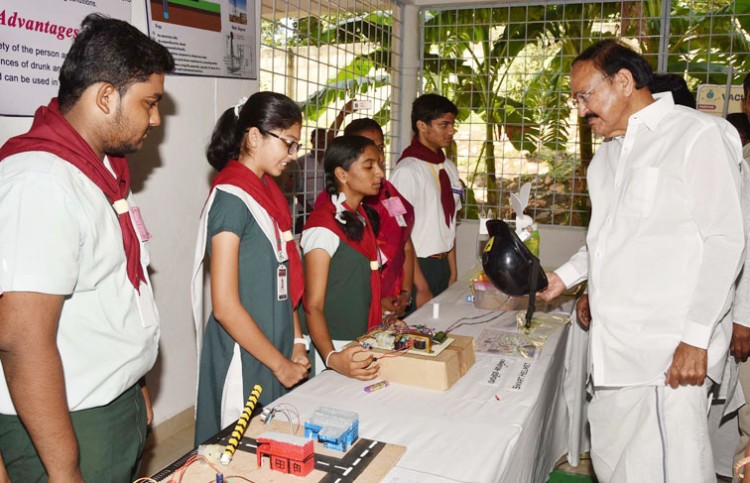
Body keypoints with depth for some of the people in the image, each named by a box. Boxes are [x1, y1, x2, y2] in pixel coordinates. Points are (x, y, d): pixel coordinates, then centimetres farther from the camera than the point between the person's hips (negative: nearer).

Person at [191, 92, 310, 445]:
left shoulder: (269, 192, 9)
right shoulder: (231, 198, -17)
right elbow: (225, 306, -20)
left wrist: (296, 343, 7)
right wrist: (280, 363, -13)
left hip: (277, 351, 8)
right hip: (245, 361, -8)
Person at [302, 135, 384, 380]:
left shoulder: (363, 217, 8)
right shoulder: (323, 227, -18)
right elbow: (313, 306, -22)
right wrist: (332, 357, -36)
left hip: (363, 347, 8)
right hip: (333, 348, -8)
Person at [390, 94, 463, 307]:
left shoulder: (449, 168, 7)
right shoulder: (407, 170, -15)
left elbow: (448, 223, 12)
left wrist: (453, 273, 9)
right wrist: (422, 287, -16)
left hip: (442, 265, 7)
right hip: (417, 266, -7)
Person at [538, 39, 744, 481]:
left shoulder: (698, 135, -7)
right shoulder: (610, 151, 17)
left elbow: (724, 241, -12)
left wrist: (696, 338, -16)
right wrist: (565, 277, 13)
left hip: (670, 348, -7)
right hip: (616, 344, 8)